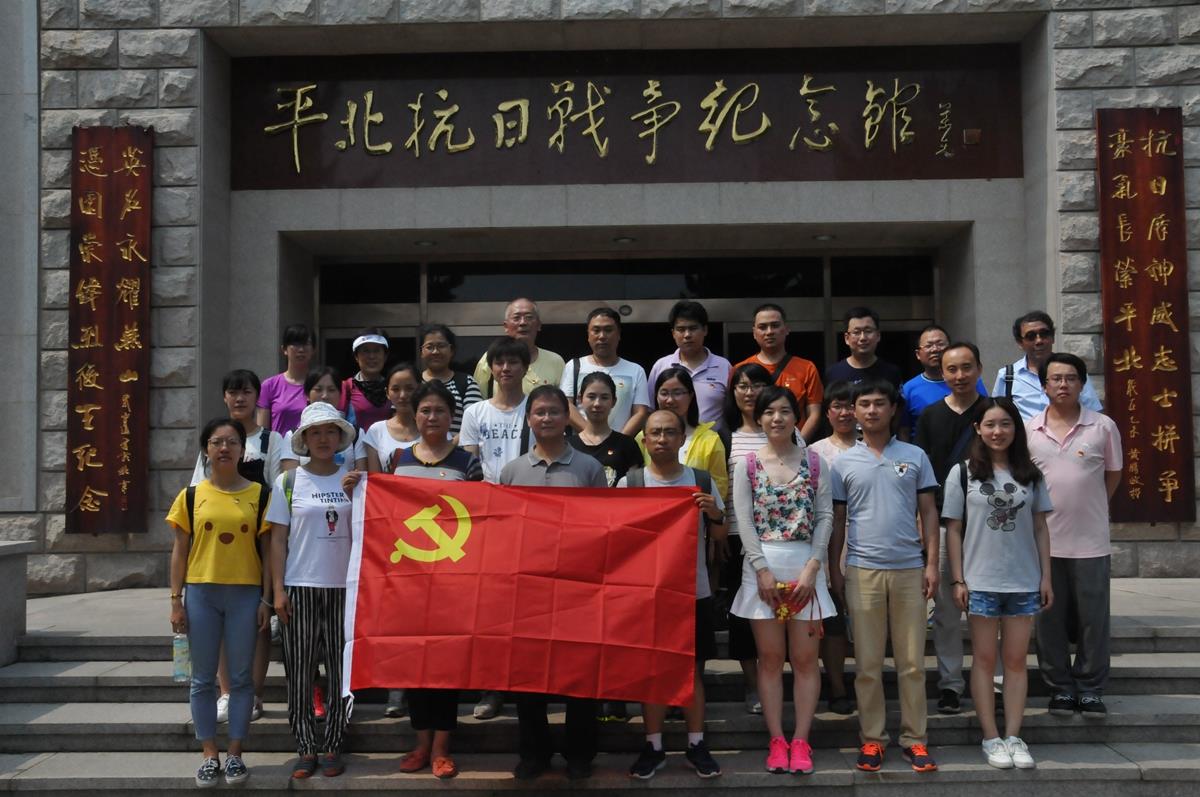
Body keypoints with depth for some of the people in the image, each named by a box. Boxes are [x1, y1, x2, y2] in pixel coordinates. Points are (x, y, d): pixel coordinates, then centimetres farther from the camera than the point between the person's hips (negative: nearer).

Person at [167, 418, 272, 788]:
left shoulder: (259, 495, 2)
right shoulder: (191, 496, 4)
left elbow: (266, 550, 4)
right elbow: (180, 551, 6)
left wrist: (266, 598, -2)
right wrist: (176, 600, 1)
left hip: (245, 594, -1)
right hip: (201, 593, 1)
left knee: (240, 677, 4)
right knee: (203, 679, 6)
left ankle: (235, 754, 14)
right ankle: (210, 756, 16)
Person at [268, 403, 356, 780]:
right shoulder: (289, 482, 3)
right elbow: (278, 539, 2)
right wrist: (278, 590, -4)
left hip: (343, 586, 1)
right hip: (300, 587, -1)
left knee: (340, 667, 4)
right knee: (299, 670, 2)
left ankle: (332, 747, 14)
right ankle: (305, 748, 12)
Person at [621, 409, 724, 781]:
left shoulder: (702, 481, 2)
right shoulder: (630, 483, -3)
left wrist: (714, 514, -12)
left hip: (693, 590, 1)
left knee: (693, 668, 8)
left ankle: (696, 744, 18)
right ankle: (654, 746, 16)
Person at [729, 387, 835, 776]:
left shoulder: (814, 462, 4)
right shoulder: (747, 464, 3)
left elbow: (825, 516, 0)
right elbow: (745, 521, -3)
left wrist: (811, 567, -10)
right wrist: (763, 569, -12)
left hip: (805, 565, 0)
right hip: (762, 565, 0)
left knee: (805, 658, 2)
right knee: (770, 657, 4)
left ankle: (801, 741, 9)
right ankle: (776, 741, 11)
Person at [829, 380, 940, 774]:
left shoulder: (915, 456, 6)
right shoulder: (843, 463, 6)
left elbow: (928, 512, 7)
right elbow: (838, 519, 9)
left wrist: (931, 563, 0)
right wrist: (833, 569, 5)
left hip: (909, 568, 0)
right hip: (862, 570, 0)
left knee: (912, 661, 5)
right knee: (868, 663, 4)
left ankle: (914, 738, 13)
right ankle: (872, 739, 13)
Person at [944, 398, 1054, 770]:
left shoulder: (1030, 474, 6)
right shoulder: (963, 473, -1)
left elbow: (1040, 528, 8)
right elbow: (953, 530, -1)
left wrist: (1046, 576, 3)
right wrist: (958, 580, -6)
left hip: (1024, 582, 2)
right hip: (980, 582, -2)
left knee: (1016, 659, 7)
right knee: (984, 658, 5)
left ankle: (1013, 736, 14)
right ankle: (991, 738, 11)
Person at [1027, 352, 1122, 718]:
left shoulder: (1103, 426, -2)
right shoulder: (1028, 430, 1)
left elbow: (1113, 475, 9)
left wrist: (1087, 507, 7)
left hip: (1090, 541, -1)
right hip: (1044, 540, 1)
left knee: (1093, 618, 5)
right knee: (1050, 619, 8)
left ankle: (1090, 688, 17)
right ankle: (1060, 687, 20)